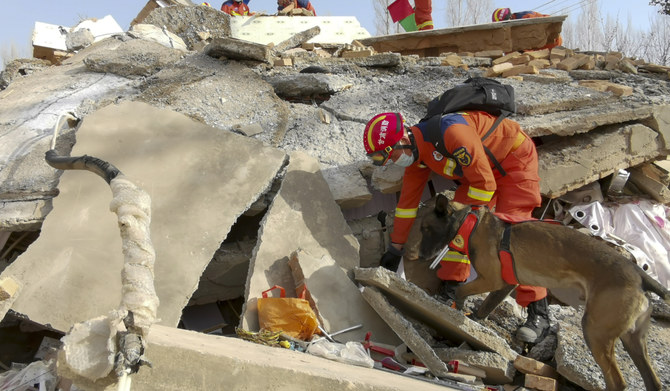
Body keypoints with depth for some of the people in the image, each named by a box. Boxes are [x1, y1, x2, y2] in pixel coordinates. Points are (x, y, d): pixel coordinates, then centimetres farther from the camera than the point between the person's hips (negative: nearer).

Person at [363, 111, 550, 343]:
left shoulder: (451, 132, -35)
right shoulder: (416, 155, -5)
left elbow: (484, 183, -29)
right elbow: (407, 201, 6)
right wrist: (395, 248, 11)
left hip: (515, 161, -8)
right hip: (481, 168, 8)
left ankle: (539, 313, -16)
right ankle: (449, 292, 6)